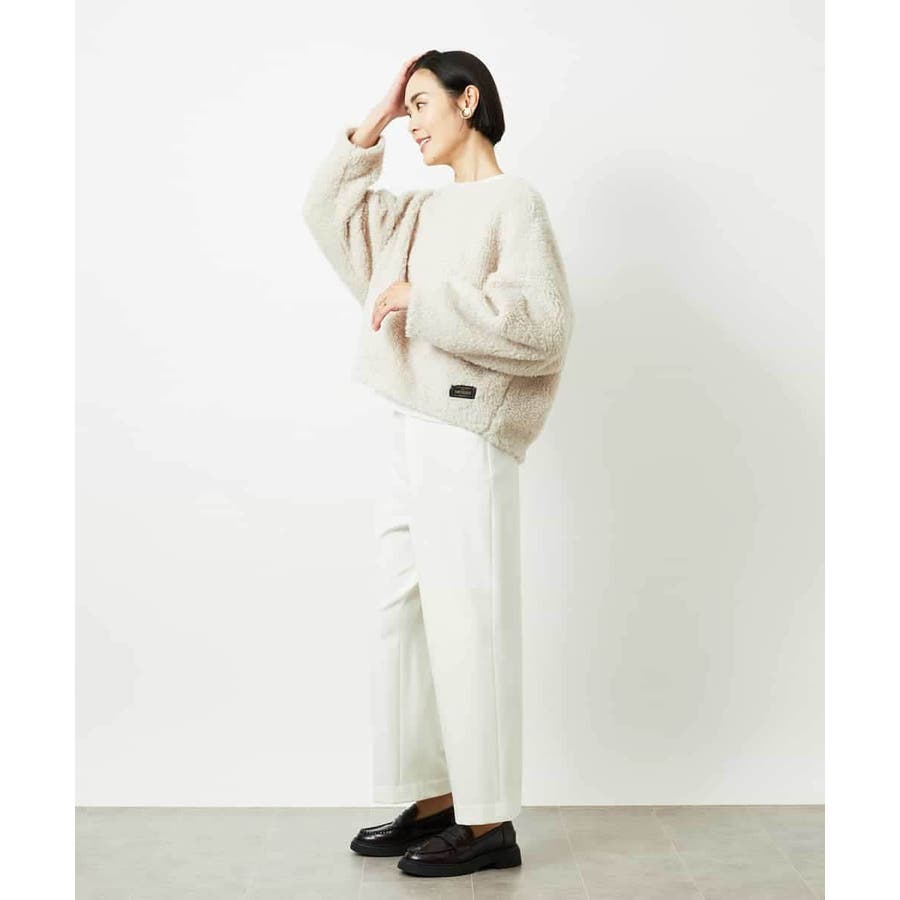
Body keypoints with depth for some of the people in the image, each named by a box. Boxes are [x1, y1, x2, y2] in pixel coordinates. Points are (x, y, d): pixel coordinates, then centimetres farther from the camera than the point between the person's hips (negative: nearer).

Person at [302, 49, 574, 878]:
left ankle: (489, 823, 4)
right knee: (406, 617, 10)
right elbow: (328, 210, 24)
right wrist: (372, 124, 17)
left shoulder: (514, 200, -5)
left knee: (466, 622, -6)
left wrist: (421, 298, -16)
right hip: (413, 434, 9)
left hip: (466, 440, -8)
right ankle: (434, 801, 20)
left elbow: (540, 322, -17)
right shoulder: (425, 212, 19)